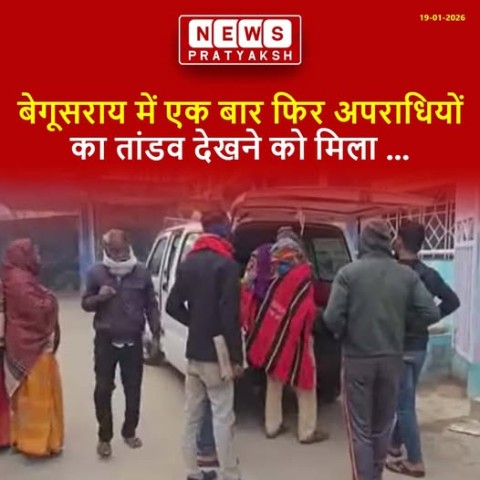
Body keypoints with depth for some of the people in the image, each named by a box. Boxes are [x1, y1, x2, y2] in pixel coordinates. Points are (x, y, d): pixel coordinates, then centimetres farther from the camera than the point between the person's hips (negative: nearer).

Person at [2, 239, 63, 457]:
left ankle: (24, 438, 28)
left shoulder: (20, 279, 12)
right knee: (36, 395, -1)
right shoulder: (20, 282, -20)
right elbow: (38, 310, -23)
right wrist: (50, 299, -7)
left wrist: (45, 299, 1)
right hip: (32, 346, -10)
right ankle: (36, 443, 8)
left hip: (28, 344, 10)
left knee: (26, 395, 17)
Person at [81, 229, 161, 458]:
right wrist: (99, 297, -18)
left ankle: (129, 432, 28)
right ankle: (104, 437, 15)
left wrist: (155, 330, -7)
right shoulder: (96, 273, -3)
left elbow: (151, 304, 4)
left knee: (133, 389, 11)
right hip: (105, 341, -1)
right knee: (103, 389, 1)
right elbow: (85, 303, 3)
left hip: (133, 340, 1)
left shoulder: (141, 272, -1)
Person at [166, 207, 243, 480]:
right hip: (216, 353, -7)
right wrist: (237, 357, -14)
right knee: (223, 417, 0)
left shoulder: (188, 263, 8)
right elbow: (230, 315, -19)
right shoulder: (227, 264, -14)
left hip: (194, 351, 7)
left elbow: (173, 306, 11)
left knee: (193, 415, 14)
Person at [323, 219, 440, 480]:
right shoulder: (408, 275, -1)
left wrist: (345, 335, 4)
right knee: (382, 426, 20)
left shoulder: (348, 272, -11)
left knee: (360, 429, 7)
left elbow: (332, 318, -17)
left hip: (358, 359, -3)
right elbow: (431, 314, -4)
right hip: (393, 359, 4)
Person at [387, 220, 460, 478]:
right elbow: (452, 301, 8)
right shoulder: (430, 274, 4)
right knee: (404, 399, 20)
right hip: (419, 346, 7)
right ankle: (396, 445, 34)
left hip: (399, 347, -7)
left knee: (404, 404, 1)